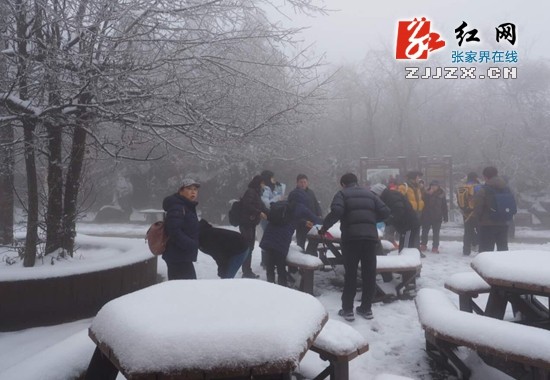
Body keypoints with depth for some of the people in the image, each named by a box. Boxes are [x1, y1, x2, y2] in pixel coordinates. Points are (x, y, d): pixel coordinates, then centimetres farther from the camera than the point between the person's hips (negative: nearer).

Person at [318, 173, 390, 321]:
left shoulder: (342, 194, 6)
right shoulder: (370, 194, 18)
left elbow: (336, 212, -14)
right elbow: (385, 212, 12)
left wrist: (324, 226, -3)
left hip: (351, 237, -3)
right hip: (370, 236, 3)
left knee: (350, 274, 4)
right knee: (369, 273, 12)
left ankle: (347, 310, 8)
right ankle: (366, 308, 19)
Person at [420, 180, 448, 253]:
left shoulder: (441, 194, 0)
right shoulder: (426, 193, -1)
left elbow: (444, 206, 2)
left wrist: (445, 217, 1)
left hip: (437, 217, 0)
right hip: (426, 216, 1)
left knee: (436, 233, 4)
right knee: (425, 231, 10)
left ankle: (435, 247, 10)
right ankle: (423, 245, 24)